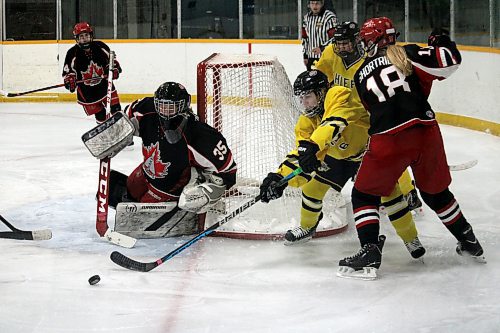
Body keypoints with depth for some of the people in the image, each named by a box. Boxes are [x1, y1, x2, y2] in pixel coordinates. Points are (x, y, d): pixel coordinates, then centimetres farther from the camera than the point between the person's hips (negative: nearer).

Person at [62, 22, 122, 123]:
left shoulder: (100, 46, -7)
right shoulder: (73, 54, -14)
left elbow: (111, 59, 7)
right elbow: (68, 71, -8)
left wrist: (114, 68, -10)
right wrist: (69, 81, -26)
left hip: (104, 83, 2)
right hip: (86, 90, -2)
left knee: (115, 107, 0)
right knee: (99, 113, -2)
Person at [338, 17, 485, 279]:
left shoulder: (361, 76, 14)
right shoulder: (406, 54, 6)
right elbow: (448, 63, -4)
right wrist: (441, 42, 17)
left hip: (388, 142, -2)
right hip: (425, 133, 2)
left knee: (364, 195, 13)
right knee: (436, 192, 23)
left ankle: (370, 252, -3)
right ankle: (469, 243, 34)